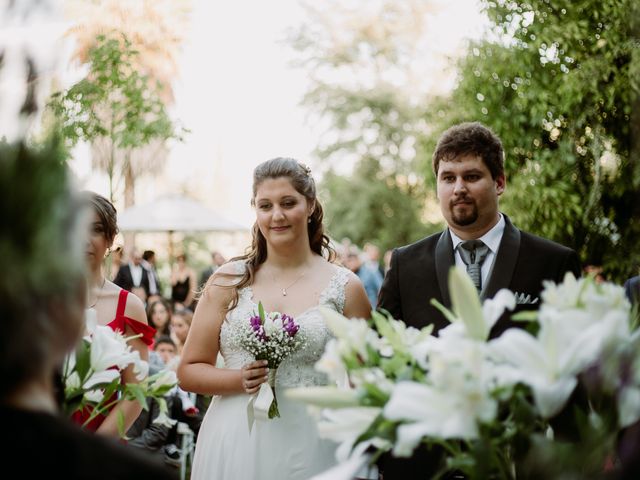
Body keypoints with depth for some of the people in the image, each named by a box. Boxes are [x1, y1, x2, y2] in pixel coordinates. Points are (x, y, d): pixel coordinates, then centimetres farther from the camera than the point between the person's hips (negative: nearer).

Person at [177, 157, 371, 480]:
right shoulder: (228, 281, 1)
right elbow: (188, 371, 4)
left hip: (310, 449, 0)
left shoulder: (345, 287, 0)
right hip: (235, 446, 1)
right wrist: (239, 379, -14)